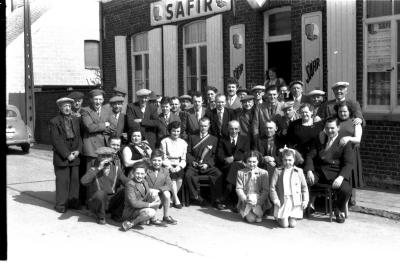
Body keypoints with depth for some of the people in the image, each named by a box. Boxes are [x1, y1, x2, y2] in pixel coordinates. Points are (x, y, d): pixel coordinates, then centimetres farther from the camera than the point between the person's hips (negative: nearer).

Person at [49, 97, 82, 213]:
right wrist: (67, 154, -12)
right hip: (61, 157, -4)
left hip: (75, 155, 4)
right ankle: (61, 204, 8)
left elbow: (79, 136, 11)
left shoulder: (76, 120, 12)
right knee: (63, 180, -2)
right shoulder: (54, 122, -2)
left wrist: (78, 150, -5)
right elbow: (56, 141, -7)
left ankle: (73, 201, 16)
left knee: (75, 179, 5)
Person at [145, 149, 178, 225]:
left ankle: (166, 217, -11)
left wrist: (158, 190, -23)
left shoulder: (165, 171, 5)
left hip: (160, 196, 3)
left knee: (166, 193, -28)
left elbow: (169, 185, -7)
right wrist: (150, 190, -28)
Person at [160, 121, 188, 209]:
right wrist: (170, 167, -15)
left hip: (179, 165, 2)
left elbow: (183, 158, 9)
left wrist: (179, 166, -10)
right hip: (168, 165, -2)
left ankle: (173, 197, -6)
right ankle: (176, 200, -22)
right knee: (173, 177, -30)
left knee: (180, 179, -26)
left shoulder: (183, 143, 12)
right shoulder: (165, 141, 3)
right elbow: (163, 157, -2)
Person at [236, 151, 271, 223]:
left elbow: (266, 190, -1)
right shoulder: (241, 173, 6)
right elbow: (238, 189, 2)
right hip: (245, 202, 0)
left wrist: (258, 200, -16)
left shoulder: (263, 173, 4)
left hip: (260, 201, 0)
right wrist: (245, 199, -16)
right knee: (251, 219, -20)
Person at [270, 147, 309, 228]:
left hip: (295, 202, 1)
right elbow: (272, 187, 2)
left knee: (292, 224, -6)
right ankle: (278, 217, 27)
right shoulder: (278, 171, 3)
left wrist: (305, 200, 2)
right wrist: (275, 199, -8)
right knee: (284, 224, -5)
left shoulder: (299, 171, 6)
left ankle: (293, 218, 28)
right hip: (282, 201, -1)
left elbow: (304, 187, 10)